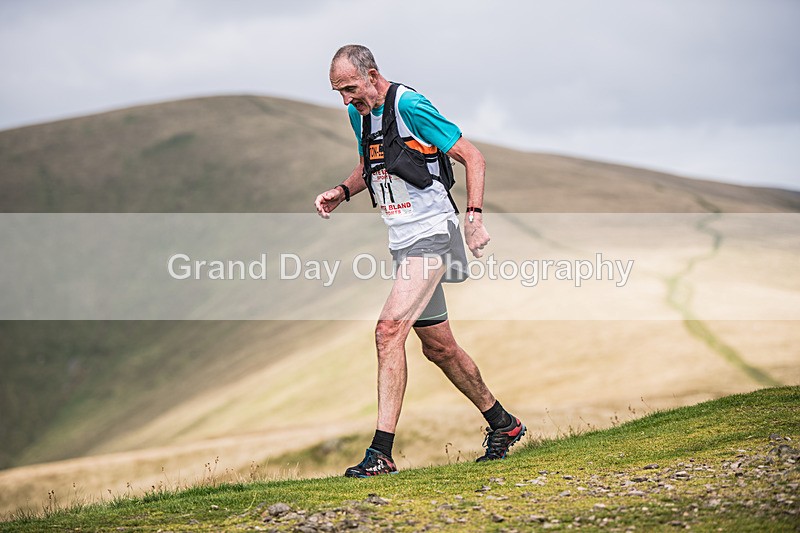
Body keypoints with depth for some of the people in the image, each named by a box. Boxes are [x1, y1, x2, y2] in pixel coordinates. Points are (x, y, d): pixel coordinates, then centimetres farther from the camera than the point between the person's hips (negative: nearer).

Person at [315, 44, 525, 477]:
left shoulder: (410, 106, -15)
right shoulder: (359, 114, 9)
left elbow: (472, 157, -12)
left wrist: (474, 216, -21)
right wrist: (342, 191, 7)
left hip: (431, 234, -9)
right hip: (402, 242, 9)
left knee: (389, 330, -21)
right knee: (438, 347, 15)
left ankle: (381, 453, -21)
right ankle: (502, 424, 33)